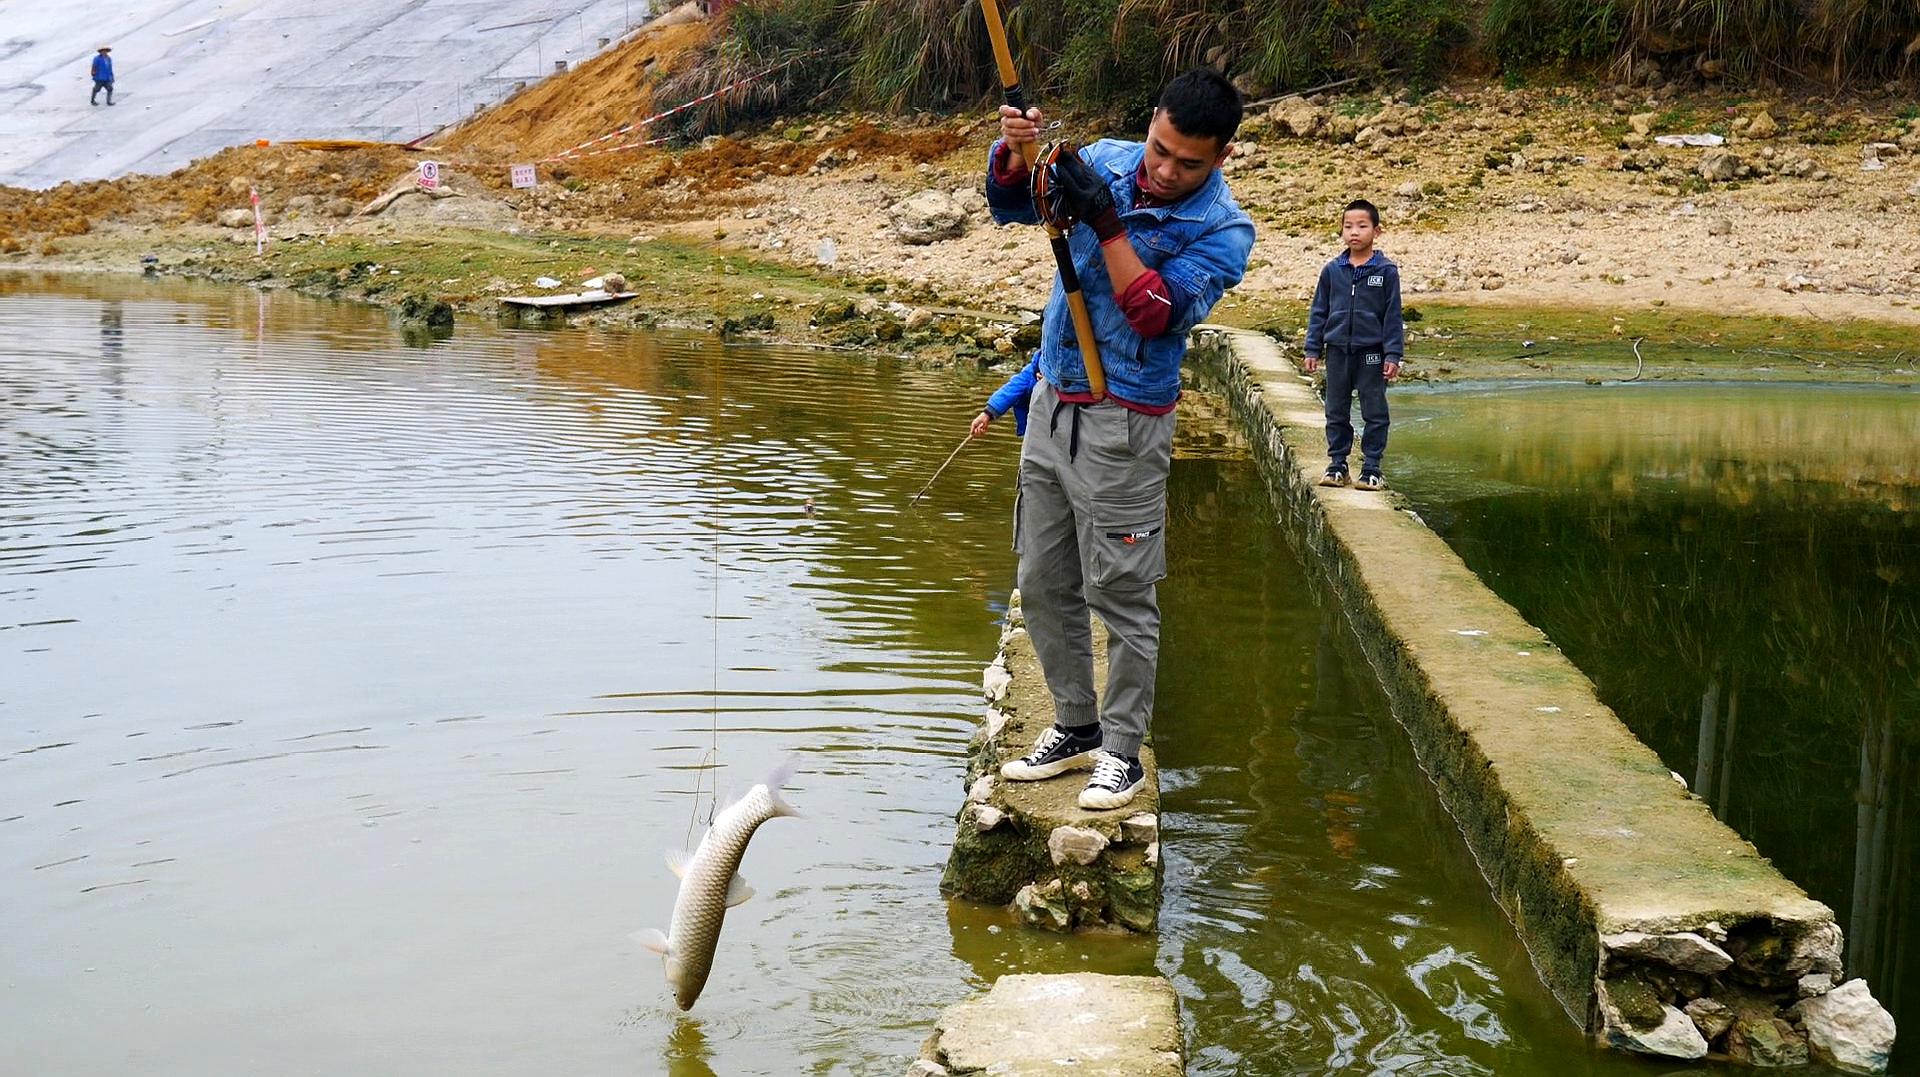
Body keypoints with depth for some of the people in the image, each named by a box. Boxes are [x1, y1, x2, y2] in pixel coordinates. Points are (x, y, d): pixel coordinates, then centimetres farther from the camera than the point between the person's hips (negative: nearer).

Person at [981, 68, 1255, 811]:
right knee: (1043, 584, 13)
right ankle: (1076, 728, 27)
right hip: (1052, 405, 6)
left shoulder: (1223, 230, -13)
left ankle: (1122, 752, 12)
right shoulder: (1106, 162, 2)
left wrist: (1106, 222, -28)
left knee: (1121, 594, -1)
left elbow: (1157, 313, -23)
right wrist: (1014, 153, -17)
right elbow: (1009, 205, 4)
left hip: (1123, 424, -6)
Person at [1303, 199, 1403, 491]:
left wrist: (1392, 355, -7)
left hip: (1371, 353, -2)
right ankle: (1337, 465, 18)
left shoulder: (1386, 271, -3)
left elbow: (1392, 316, -2)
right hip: (1337, 351, 3)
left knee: (1374, 413, 3)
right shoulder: (1332, 271, 3)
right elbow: (1319, 312, 9)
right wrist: (1313, 349, 6)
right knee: (1336, 413, 9)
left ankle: (1371, 469, 10)